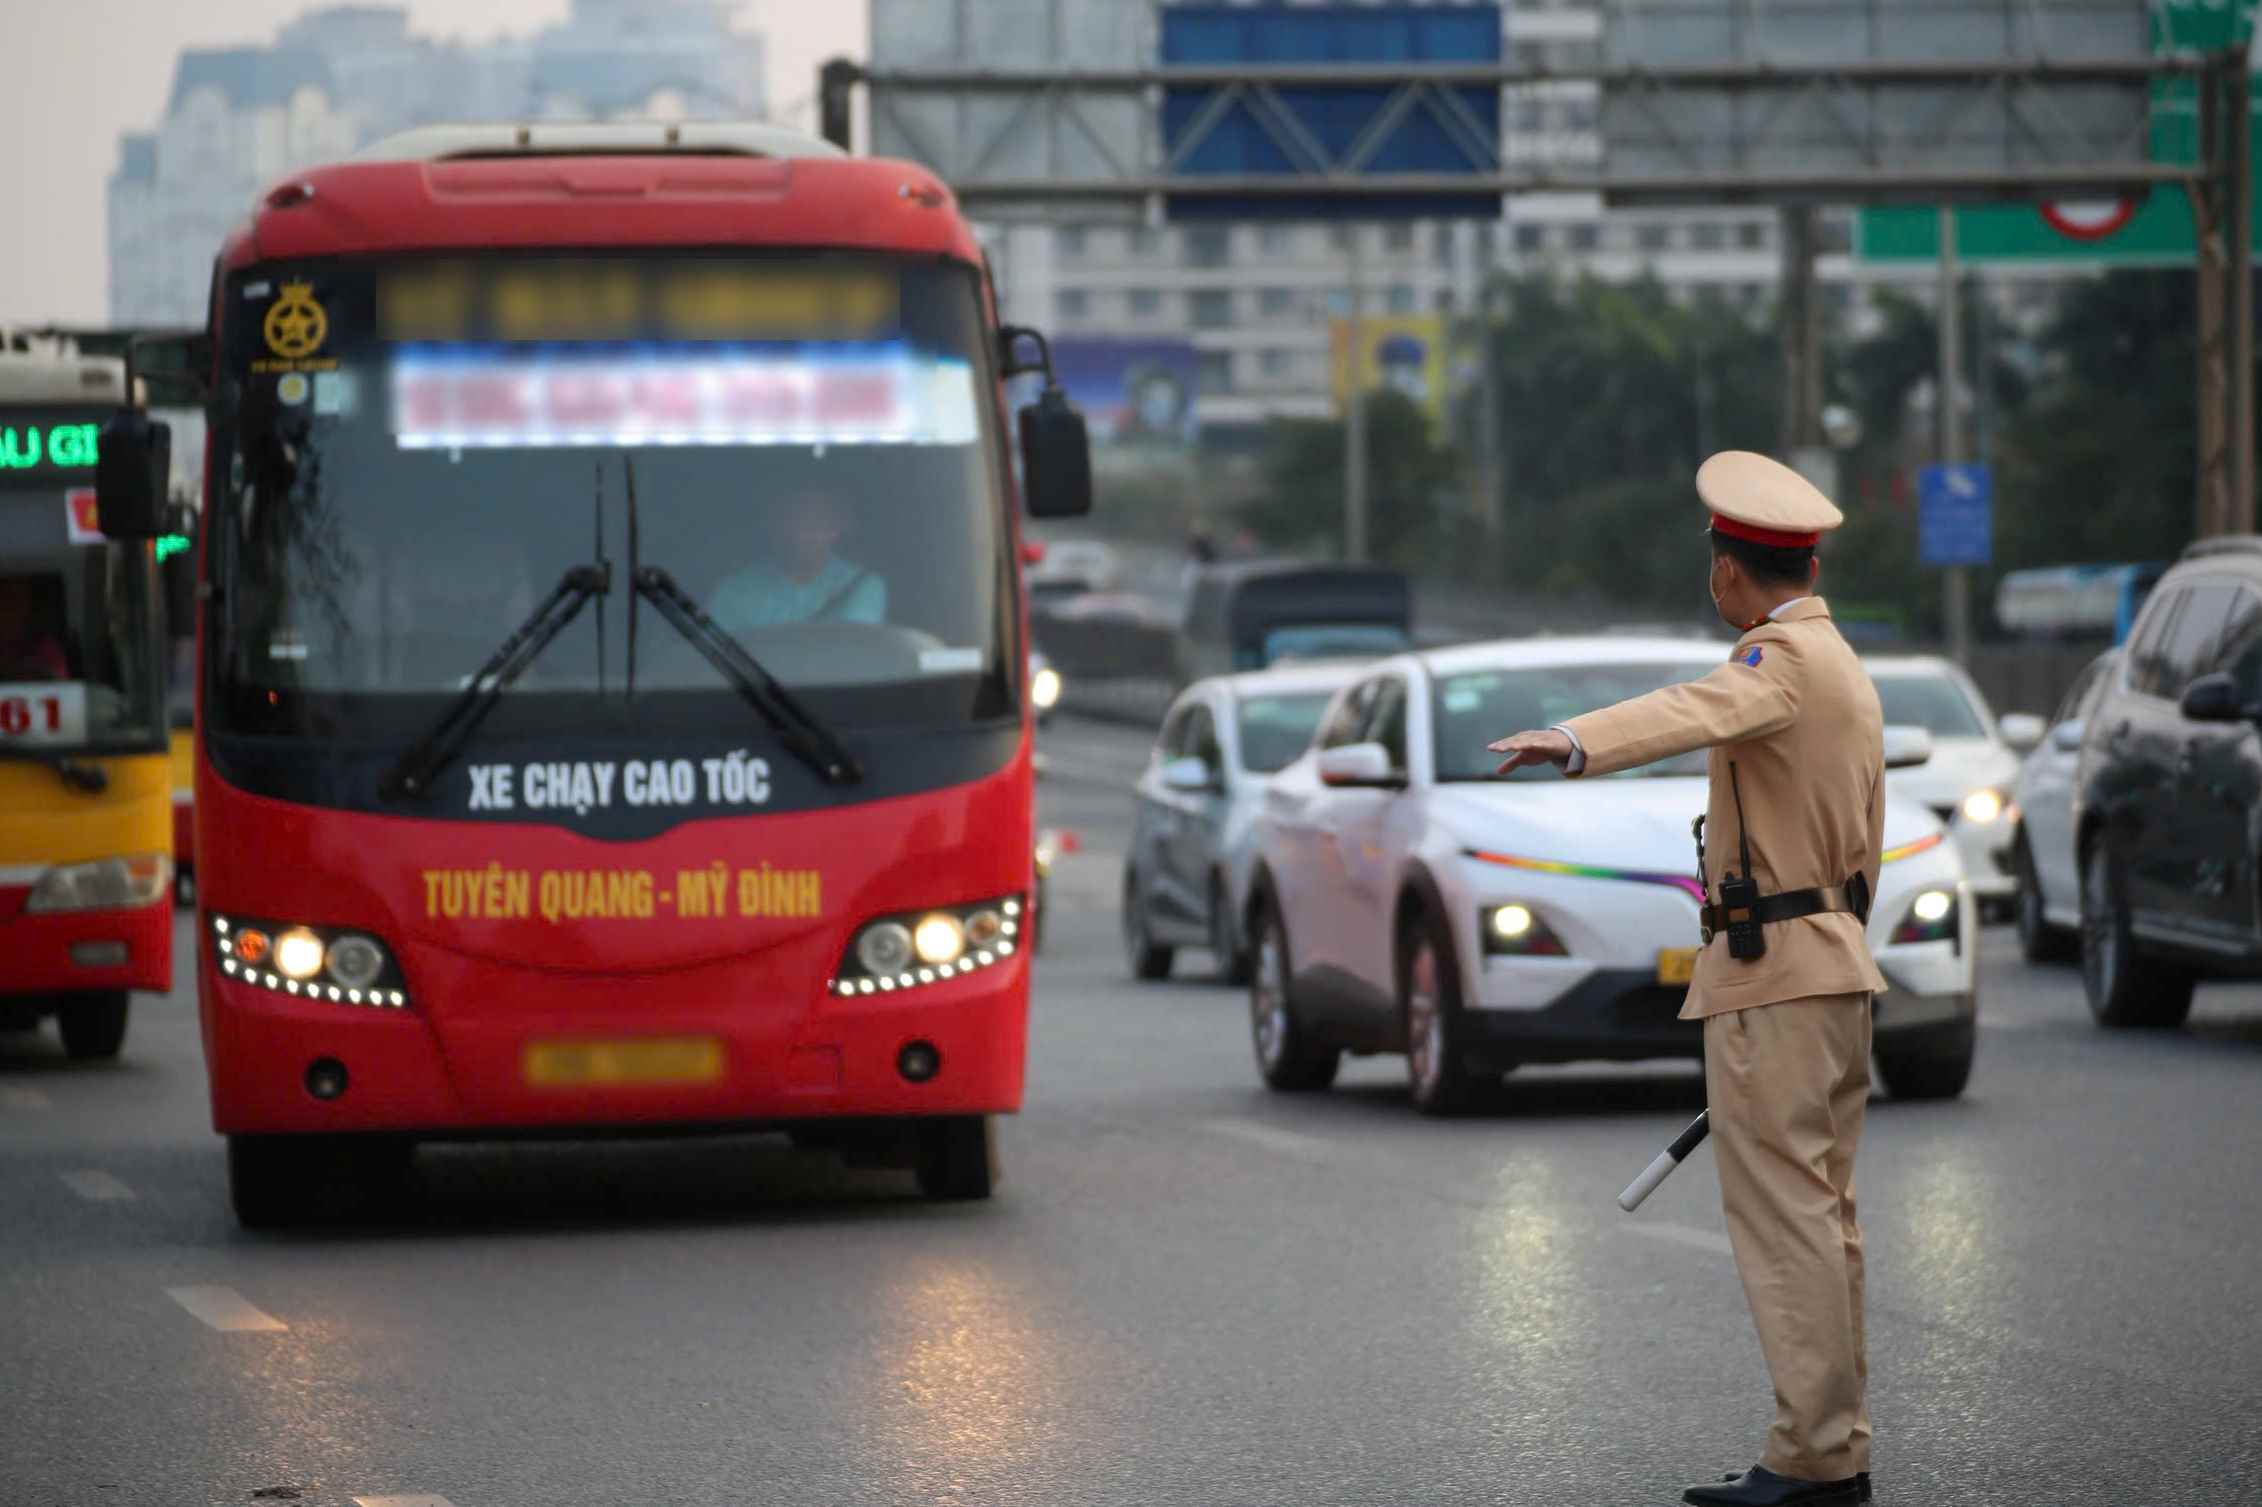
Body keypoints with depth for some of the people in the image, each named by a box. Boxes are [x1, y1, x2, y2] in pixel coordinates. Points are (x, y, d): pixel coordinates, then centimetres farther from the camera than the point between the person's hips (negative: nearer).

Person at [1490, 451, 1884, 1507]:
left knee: (1782, 1213, -9)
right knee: (1824, 1216, 12)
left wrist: (1573, 743, -51)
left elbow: (1698, 711, -36)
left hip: (1770, 976, -10)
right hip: (1837, 965, 10)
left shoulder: (1783, 657, -13)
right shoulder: (1849, 672, 19)